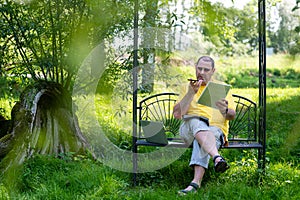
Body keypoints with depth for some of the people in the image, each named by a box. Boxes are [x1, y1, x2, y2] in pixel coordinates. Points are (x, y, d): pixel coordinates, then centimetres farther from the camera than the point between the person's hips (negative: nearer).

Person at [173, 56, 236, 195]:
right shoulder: (188, 87, 19)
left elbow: (232, 116, 8)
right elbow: (177, 114, 5)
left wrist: (225, 110, -17)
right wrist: (192, 93, -5)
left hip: (216, 130, 0)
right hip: (188, 129, 1)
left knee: (201, 139, -37)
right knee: (196, 121, -37)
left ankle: (196, 183, -48)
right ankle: (217, 158, -58)